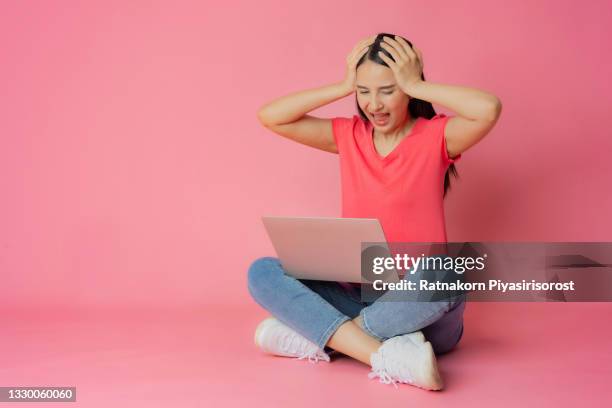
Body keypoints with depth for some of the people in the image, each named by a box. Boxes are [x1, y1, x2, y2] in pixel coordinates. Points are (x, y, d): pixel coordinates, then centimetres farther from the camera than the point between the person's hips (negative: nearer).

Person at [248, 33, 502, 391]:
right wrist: (343, 87, -3)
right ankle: (388, 356, -30)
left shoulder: (436, 136, -4)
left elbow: (490, 108, -26)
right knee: (263, 272, -17)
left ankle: (316, 336, -24)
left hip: (421, 304, -3)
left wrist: (417, 86, -14)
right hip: (358, 293, 4)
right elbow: (270, 117, 1)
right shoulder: (349, 135, 8)